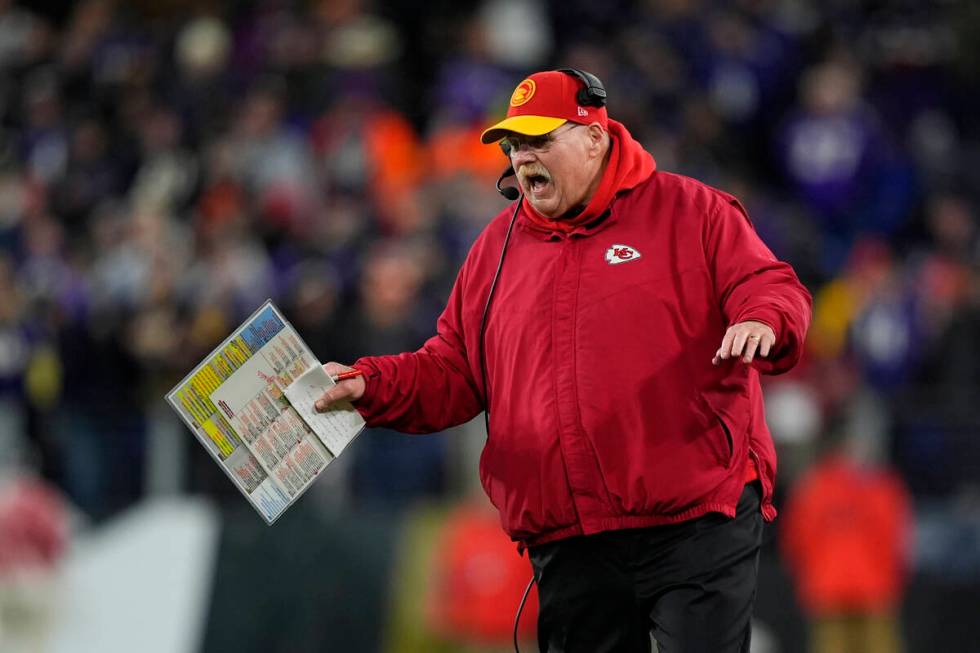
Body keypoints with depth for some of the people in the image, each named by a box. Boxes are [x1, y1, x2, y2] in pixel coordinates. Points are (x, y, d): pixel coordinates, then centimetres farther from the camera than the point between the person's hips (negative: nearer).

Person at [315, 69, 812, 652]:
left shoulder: (688, 211, 3)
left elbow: (773, 289, -4)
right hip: (570, 543, 5)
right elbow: (452, 370, 17)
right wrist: (371, 386, 0)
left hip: (696, 521, -5)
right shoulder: (499, 244, 16)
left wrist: (763, 320, -28)